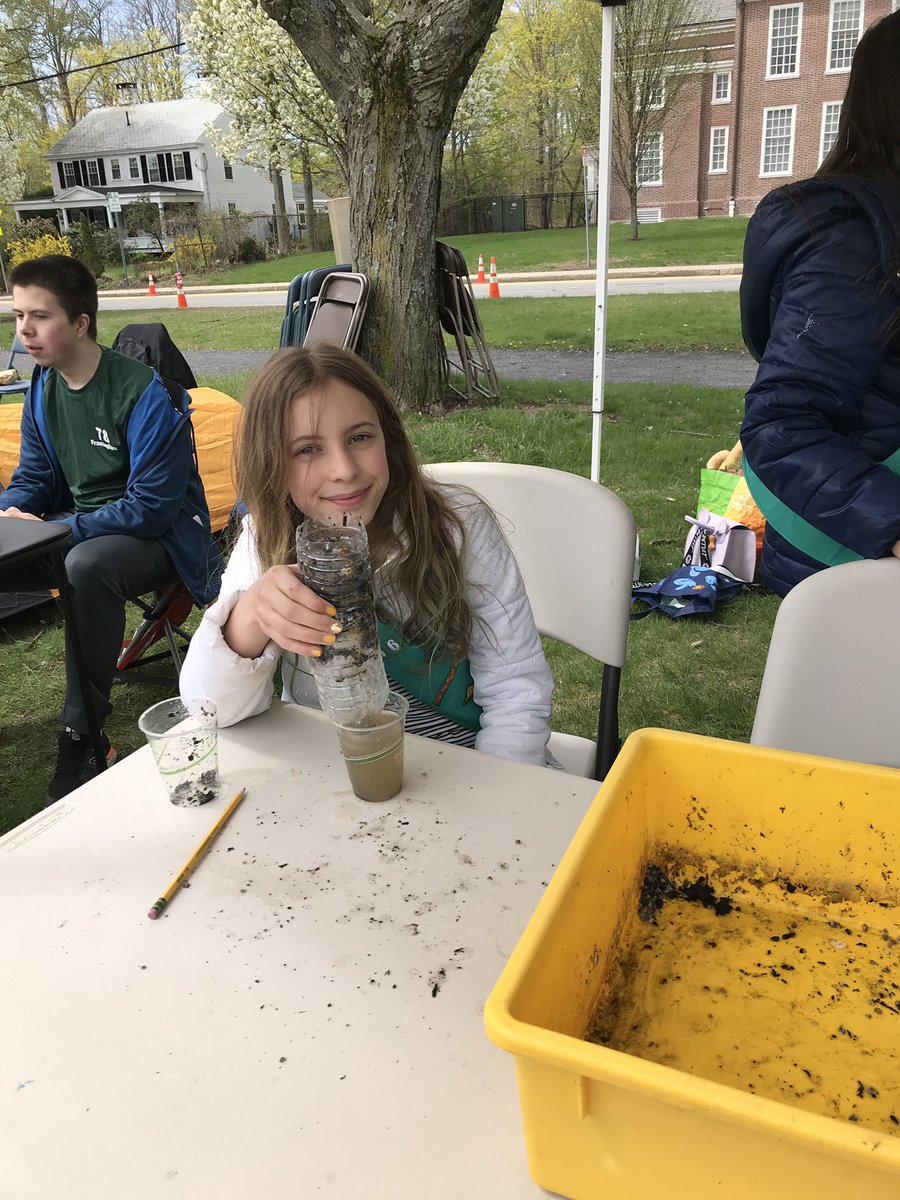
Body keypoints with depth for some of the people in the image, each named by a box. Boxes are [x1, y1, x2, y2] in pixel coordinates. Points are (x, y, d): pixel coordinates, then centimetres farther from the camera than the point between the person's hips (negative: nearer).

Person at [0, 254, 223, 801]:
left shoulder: (145, 393, -20)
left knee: (88, 566, -38)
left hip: (161, 537, -7)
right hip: (80, 528, 8)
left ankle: (83, 741, -26)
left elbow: (152, 508, -22)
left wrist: (54, 530, -25)